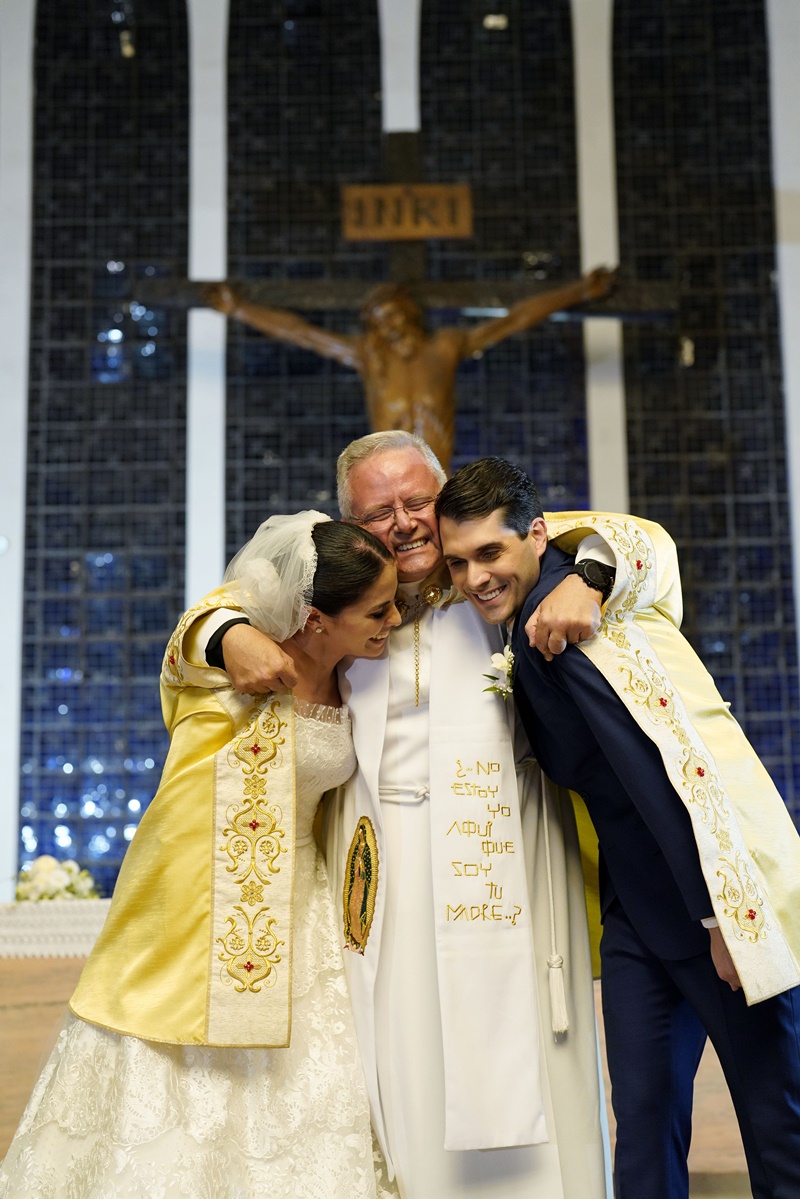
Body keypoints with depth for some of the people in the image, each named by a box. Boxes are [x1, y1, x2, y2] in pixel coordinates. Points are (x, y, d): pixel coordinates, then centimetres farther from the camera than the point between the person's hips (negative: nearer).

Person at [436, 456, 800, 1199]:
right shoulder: (530, 626, 8)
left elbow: (673, 767, -23)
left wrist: (720, 916, -21)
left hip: (722, 894, -9)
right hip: (639, 906, 9)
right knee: (643, 1118, 8)